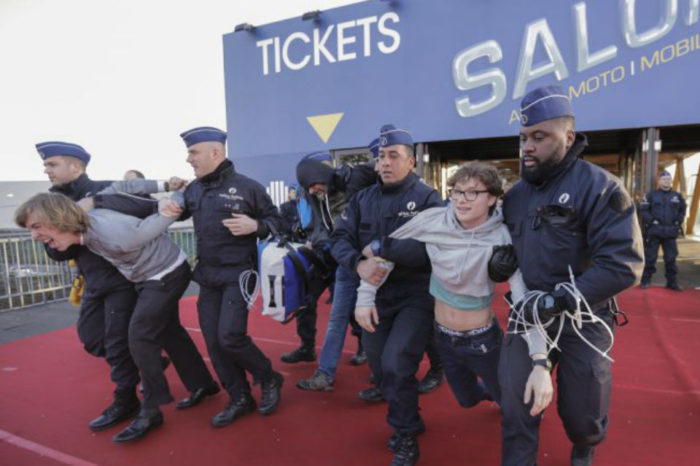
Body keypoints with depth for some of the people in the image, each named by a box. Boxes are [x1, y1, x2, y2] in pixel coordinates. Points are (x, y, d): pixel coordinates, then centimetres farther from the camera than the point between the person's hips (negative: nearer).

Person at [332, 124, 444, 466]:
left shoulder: (427, 199, -8)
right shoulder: (363, 199, 6)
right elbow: (340, 239, -2)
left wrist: (379, 248, -21)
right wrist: (359, 263, -22)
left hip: (415, 296, -5)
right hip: (375, 295, 5)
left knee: (396, 364, -15)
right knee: (379, 367, 13)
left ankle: (406, 438, 13)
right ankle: (409, 421, 41)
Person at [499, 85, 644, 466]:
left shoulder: (598, 187, -14)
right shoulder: (515, 195, 4)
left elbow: (623, 265, -23)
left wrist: (554, 302, -24)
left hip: (582, 319, -3)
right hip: (529, 314, 4)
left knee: (581, 412, 15)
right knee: (516, 402, 1)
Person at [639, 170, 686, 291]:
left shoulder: (677, 196, 11)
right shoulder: (651, 195, 1)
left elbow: (682, 210, 21)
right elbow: (643, 209, -3)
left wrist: (678, 221, 8)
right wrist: (651, 220, -12)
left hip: (670, 232, 3)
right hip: (654, 231, -3)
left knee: (671, 258, 7)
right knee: (650, 257, 0)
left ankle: (672, 282, 16)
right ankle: (645, 281, 9)